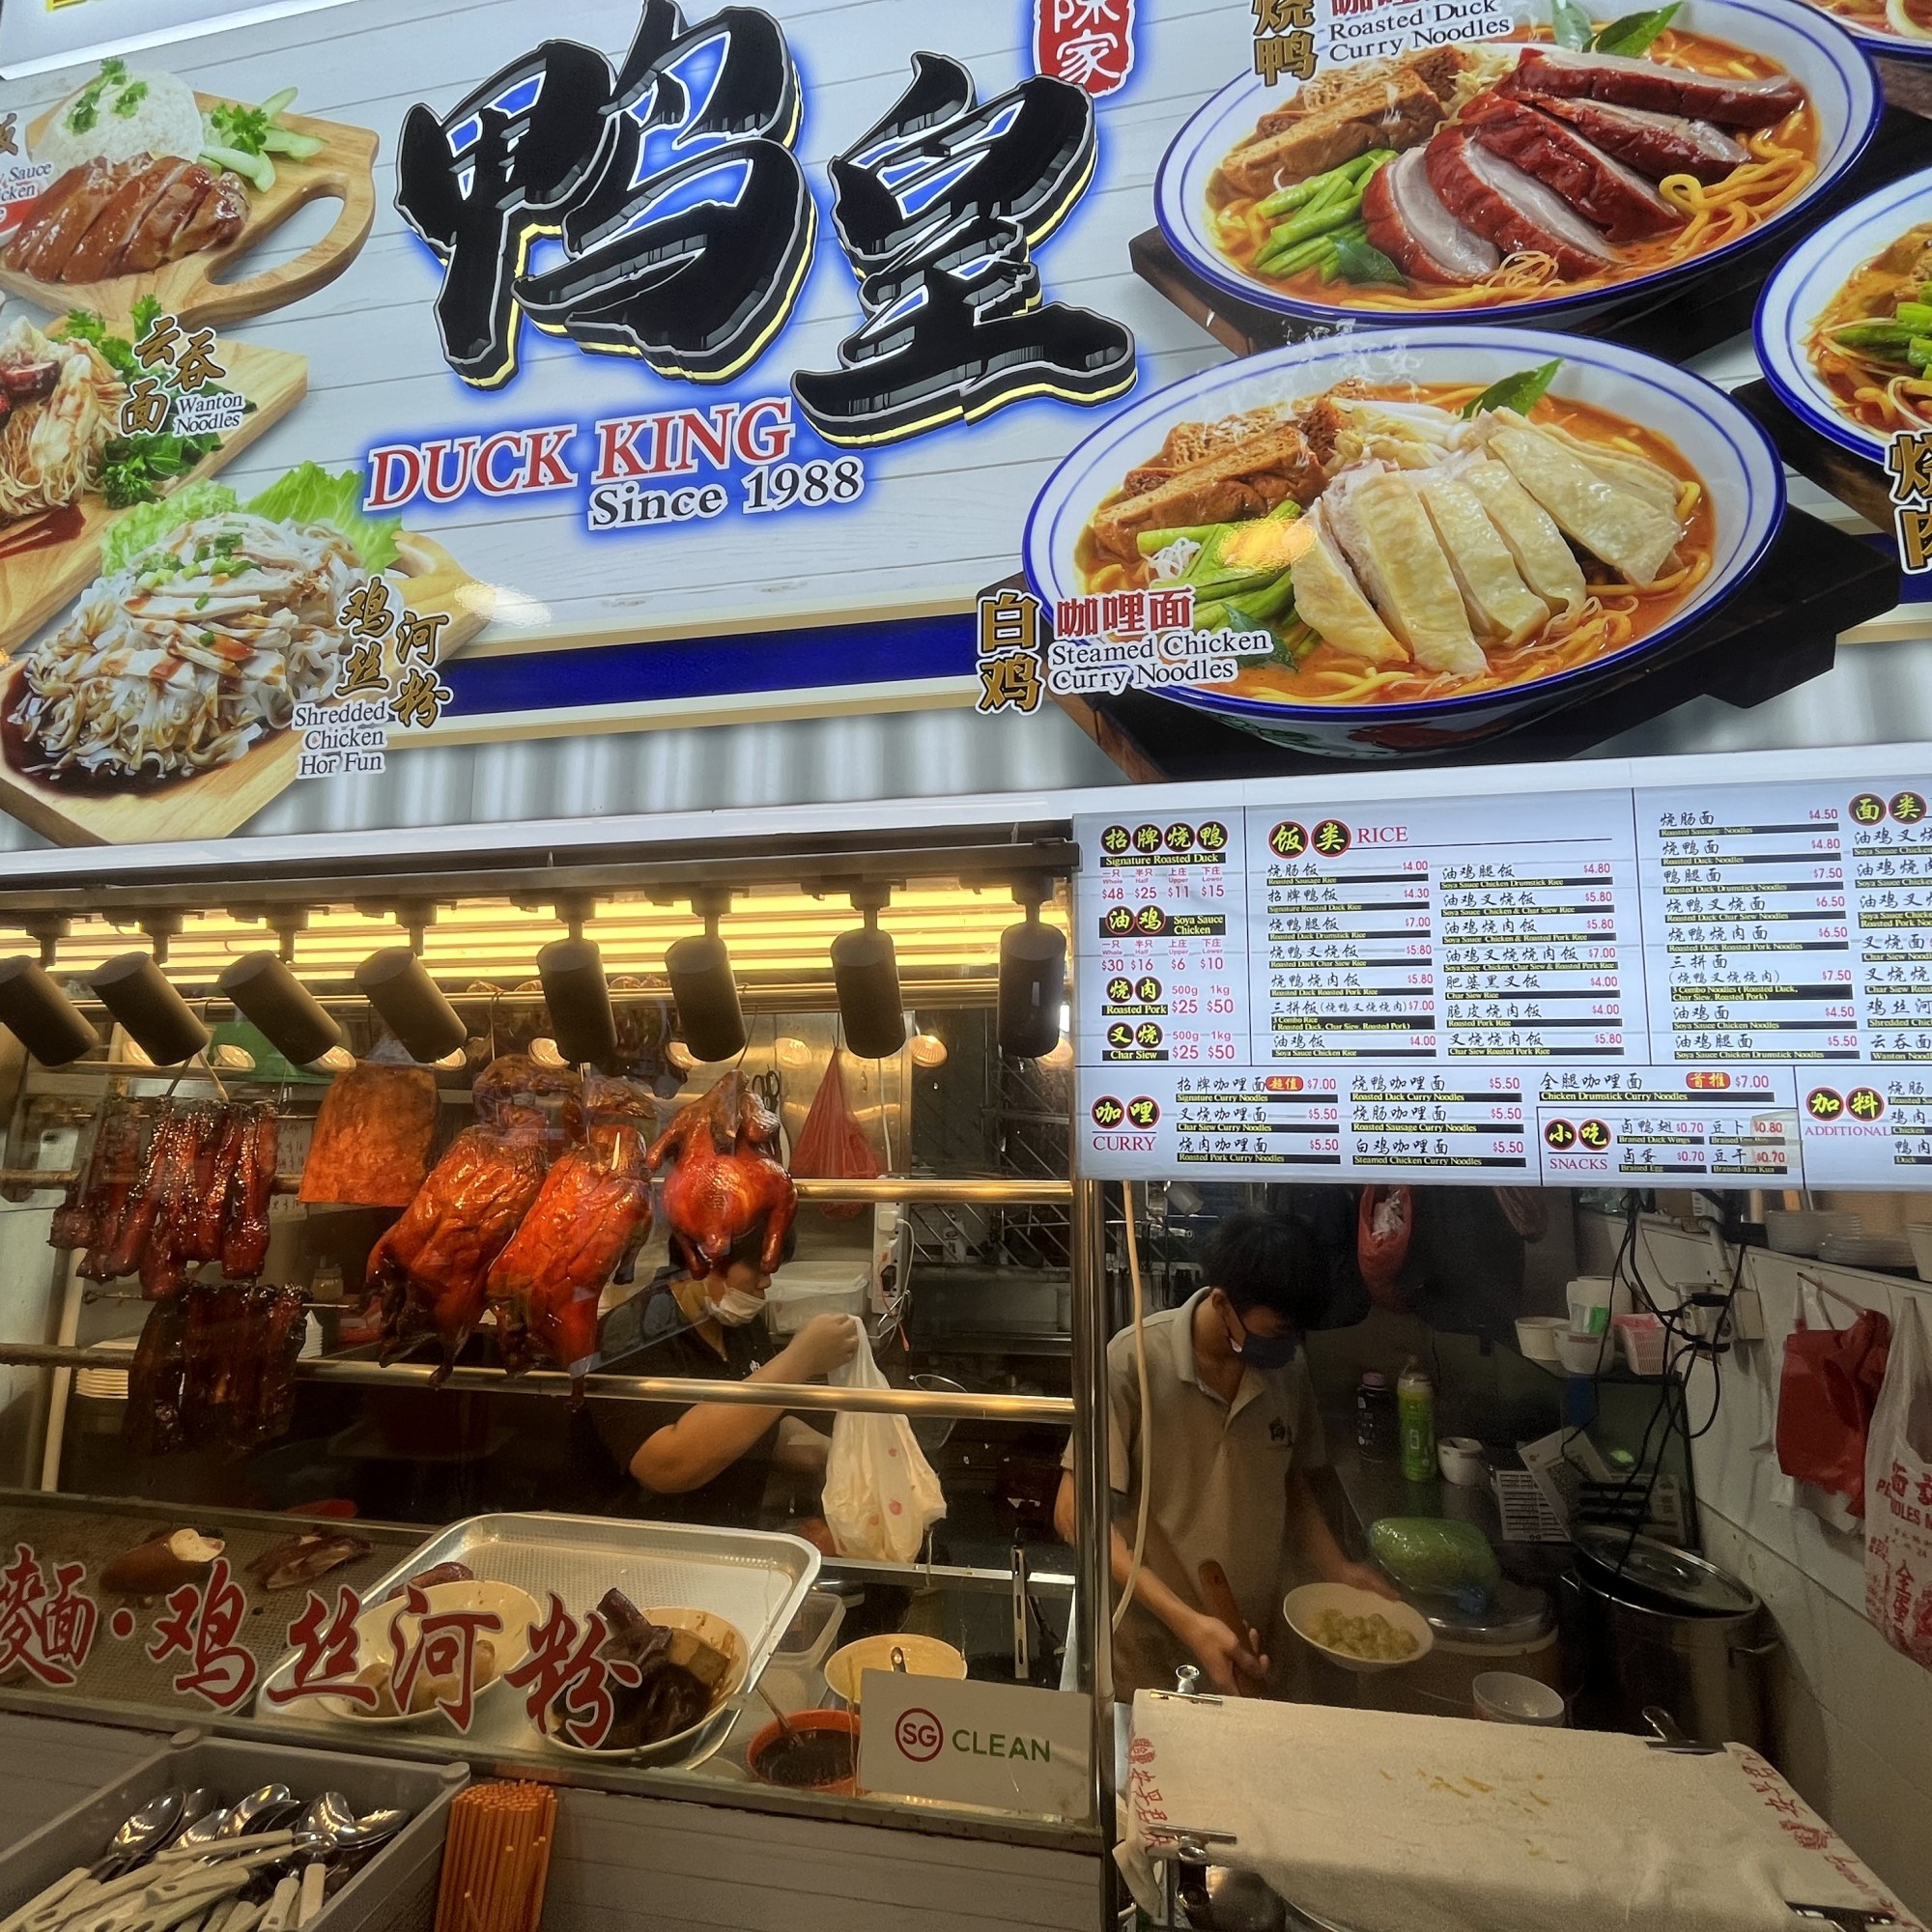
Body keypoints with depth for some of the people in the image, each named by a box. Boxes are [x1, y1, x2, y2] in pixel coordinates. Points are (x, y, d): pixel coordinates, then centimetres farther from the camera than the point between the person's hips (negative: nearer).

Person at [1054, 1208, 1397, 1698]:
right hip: (1147, 1660, -4)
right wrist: (1186, 1621, -25)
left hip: (1251, 1652, 5)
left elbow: (1291, 1484, 11)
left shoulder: (1288, 1368, -5)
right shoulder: (1134, 1361, -23)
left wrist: (1338, 1572, -5)